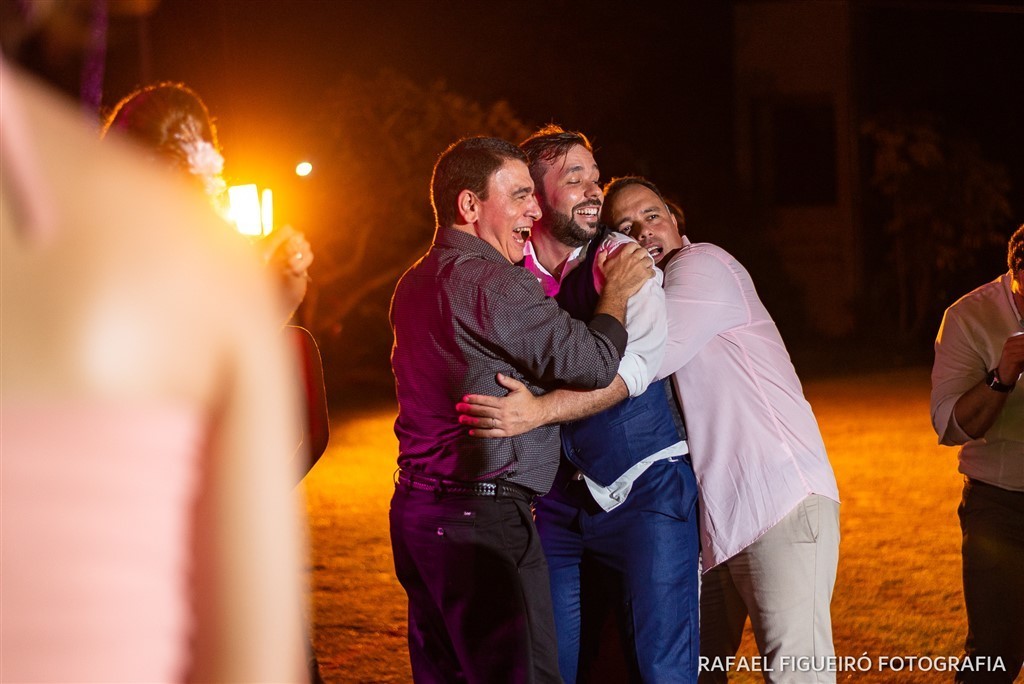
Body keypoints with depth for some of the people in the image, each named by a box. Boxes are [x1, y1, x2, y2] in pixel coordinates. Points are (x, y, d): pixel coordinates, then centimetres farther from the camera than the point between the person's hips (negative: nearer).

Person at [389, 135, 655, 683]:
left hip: (416, 509, 10)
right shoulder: (486, 280, -15)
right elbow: (593, 363, -16)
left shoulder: (417, 282, 17)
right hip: (482, 518, -10)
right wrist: (616, 293, 2)